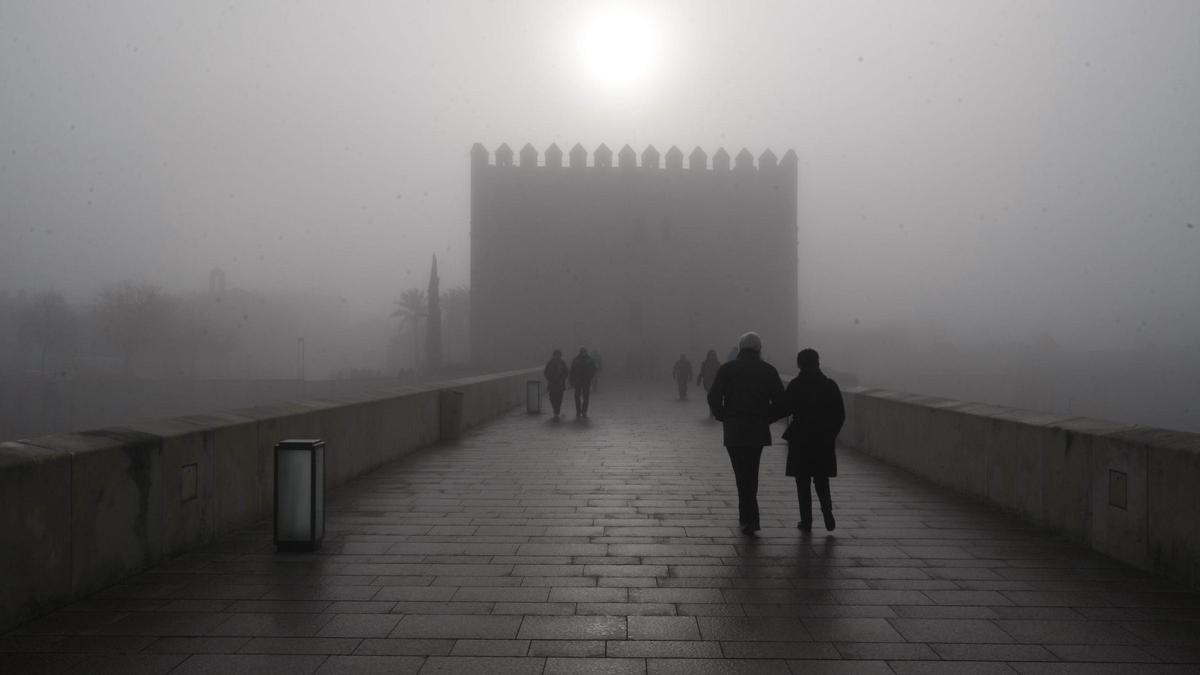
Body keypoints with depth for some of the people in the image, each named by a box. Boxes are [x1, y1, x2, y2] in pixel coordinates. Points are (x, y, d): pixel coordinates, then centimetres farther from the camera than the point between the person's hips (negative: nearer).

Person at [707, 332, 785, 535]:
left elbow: (713, 398, -9)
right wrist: (766, 418, 11)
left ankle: (750, 519, -6)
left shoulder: (727, 369, -1)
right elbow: (780, 401, -2)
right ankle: (746, 515, 24)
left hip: (734, 432, -2)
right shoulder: (768, 370, 3)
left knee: (743, 475, 2)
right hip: (759, 431, 2)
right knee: (751, 474, 17)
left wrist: (723, 418, 5)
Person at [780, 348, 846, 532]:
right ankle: (827, 508, -8)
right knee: (821, 479, 16)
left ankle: (806, 521, 6)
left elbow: (785, 408, -6)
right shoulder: (830, 386, 0)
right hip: (824, 440, 3)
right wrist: (832, 434, 13)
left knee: (803, 482, 6)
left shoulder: (795, 386, -9)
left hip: (801, 440, -2)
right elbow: (840, 414, 2)